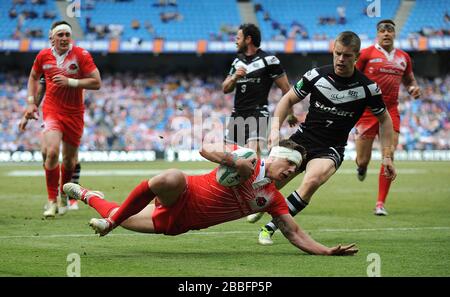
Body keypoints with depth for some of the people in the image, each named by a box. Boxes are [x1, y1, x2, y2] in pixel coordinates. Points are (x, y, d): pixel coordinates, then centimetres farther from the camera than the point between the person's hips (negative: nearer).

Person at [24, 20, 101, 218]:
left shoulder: (81, 55, -9)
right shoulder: (43, 56, 0)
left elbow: (96, 83, -11)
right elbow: (33, 77, 19)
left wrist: (70, 82, -21)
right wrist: (31, 102, 9)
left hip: (74, 112, 0)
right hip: (51, 109, 0)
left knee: (69, 158, 10)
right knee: (52, 152, -22)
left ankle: (63, 193, 38)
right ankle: (52, 201, -12)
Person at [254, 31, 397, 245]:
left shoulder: (367, 88, -8)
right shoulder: (317, 75, -5)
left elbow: (384, 119, 7)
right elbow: (288, 99, 9)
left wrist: (387, 156, 2)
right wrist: (275, 128, -5)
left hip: (331, 149, -2)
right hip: (302, 139, 3)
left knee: (312, 181, -34)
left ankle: (270, 228, -23)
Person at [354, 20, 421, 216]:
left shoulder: (403, 58, 12)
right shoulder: (366, 54, -2)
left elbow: (409, 79, 27)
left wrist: (413, 88, 5)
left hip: (390, 112, 3)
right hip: (367, 110, -3)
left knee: (389, 156, -10)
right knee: (363, 160, 2)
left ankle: (381, 203, -3)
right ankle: (361, 167, 44)